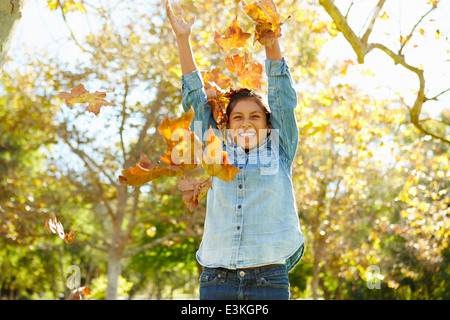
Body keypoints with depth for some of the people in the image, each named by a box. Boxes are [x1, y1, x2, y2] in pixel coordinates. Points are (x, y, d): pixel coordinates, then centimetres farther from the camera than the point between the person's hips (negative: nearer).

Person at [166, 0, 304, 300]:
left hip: (269, 279, -1)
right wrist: (183, 38, 15)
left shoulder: (280, 151, 11)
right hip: (216, 279, 1)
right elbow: (197, 96, 15)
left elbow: (281, 92, 6)